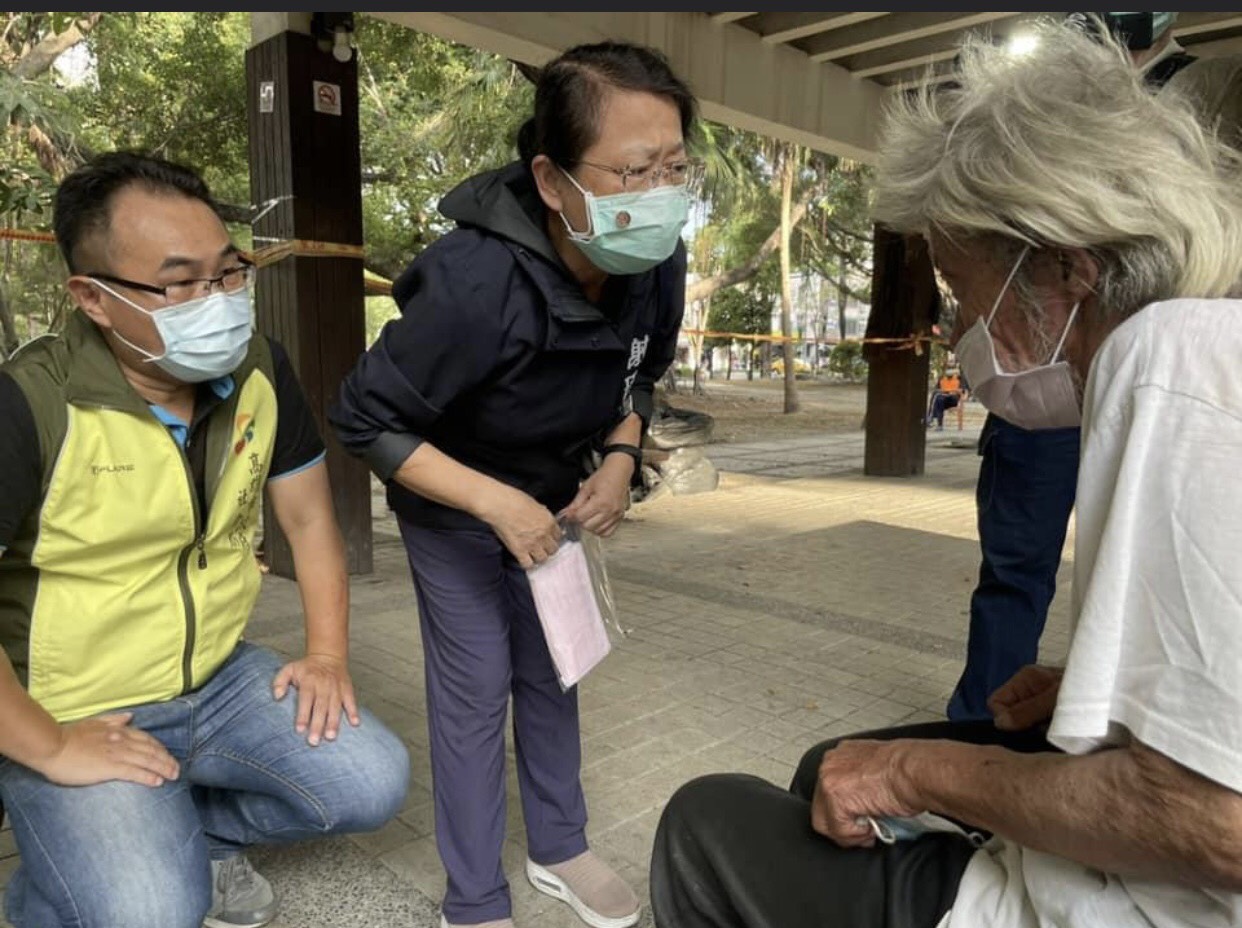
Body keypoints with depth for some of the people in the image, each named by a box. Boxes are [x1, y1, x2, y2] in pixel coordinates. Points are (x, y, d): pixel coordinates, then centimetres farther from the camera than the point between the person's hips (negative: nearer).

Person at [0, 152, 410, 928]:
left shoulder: (259, 370, -6)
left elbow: (309, 517, 3)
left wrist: (327, 653, -2)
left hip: (220, 681, 5)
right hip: (77, 717, -4)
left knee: (375, 786, -5)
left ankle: (192, 833, 18)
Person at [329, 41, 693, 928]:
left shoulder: (656, 266, -18)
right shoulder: (476, 284, -37)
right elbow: (365, 419, -26)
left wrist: (620, 462, -16)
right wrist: (496, 502, -29)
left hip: (550, 498, 6)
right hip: (451, 502, -5)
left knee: (551, 672, 15)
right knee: (476, 687, 0)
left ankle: (559, 848, 36)